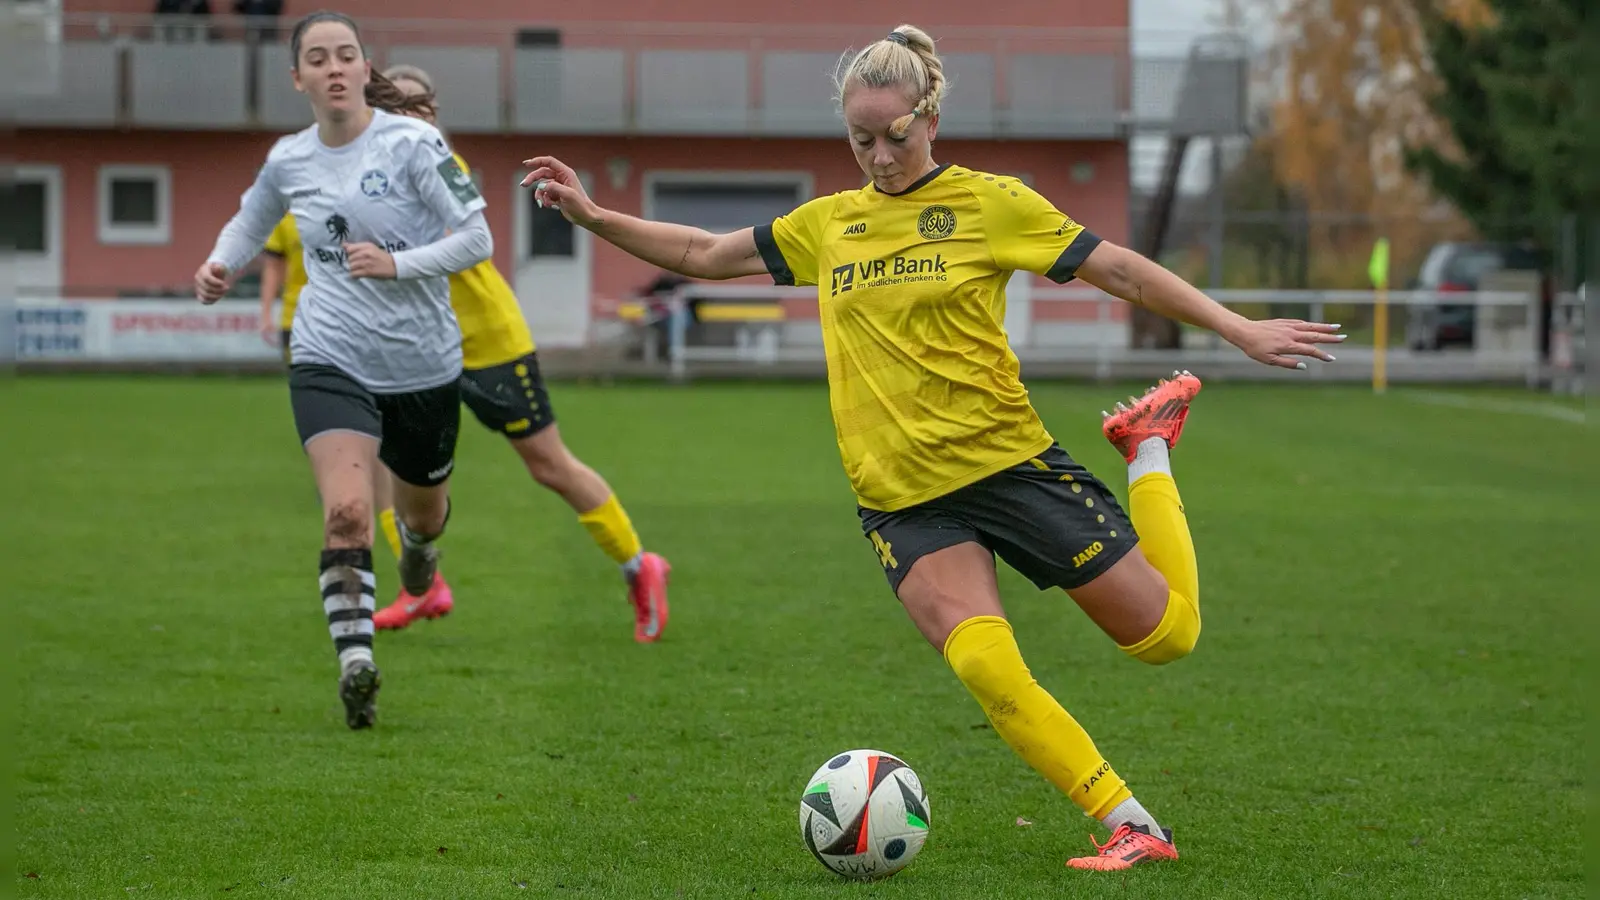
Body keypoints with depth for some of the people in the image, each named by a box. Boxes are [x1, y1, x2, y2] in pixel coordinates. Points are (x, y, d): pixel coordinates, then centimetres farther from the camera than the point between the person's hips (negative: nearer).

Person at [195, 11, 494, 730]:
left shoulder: (411, 142, -12)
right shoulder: (288, 160, 1)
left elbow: (476, 239, -12)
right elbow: (249, 223, 22)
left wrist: (397, 264, -25)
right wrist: (218, 267, 1)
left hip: (423, 366, 0)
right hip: (330, 364, 0)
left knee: (424, 513, 23)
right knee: (347, 510, -25)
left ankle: (418, 535, 61)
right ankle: (354, 658, -28)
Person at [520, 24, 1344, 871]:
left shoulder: (989, 203, -2)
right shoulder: (828, 223, 11)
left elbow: (1119, 270, -2)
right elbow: (704, 255, 20)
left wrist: (1241, 331, -7)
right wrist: (593, 215, 10)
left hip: (1007, 459, -2)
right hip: (901, 499, 2)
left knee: (1167, 633, 0)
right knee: (986, 669, -22)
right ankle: (1130, 827, -12)